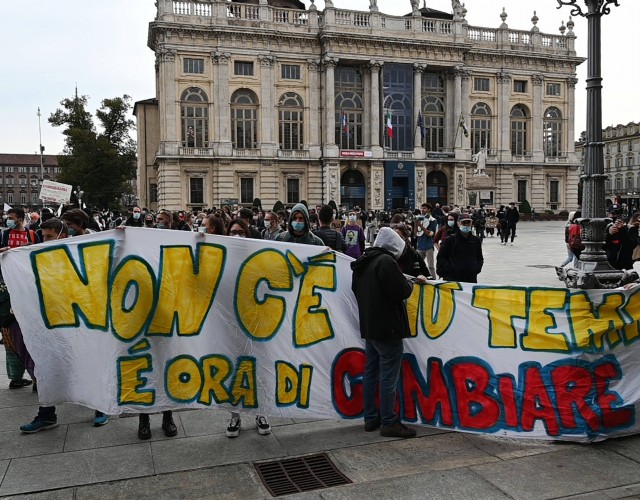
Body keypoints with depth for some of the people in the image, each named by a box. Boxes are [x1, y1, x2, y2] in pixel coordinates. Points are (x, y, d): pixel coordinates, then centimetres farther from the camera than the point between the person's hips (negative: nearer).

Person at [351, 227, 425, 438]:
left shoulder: (361, 263, 11)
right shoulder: (386, 261, -17)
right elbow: (402, 291, -20)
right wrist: (410, 282, 1)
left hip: (368, 327, 9)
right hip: (388, 328, -9)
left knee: (371, 372, 14)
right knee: (389, 377, -3)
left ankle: (371, 418, 22)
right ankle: (389, 423, 3)